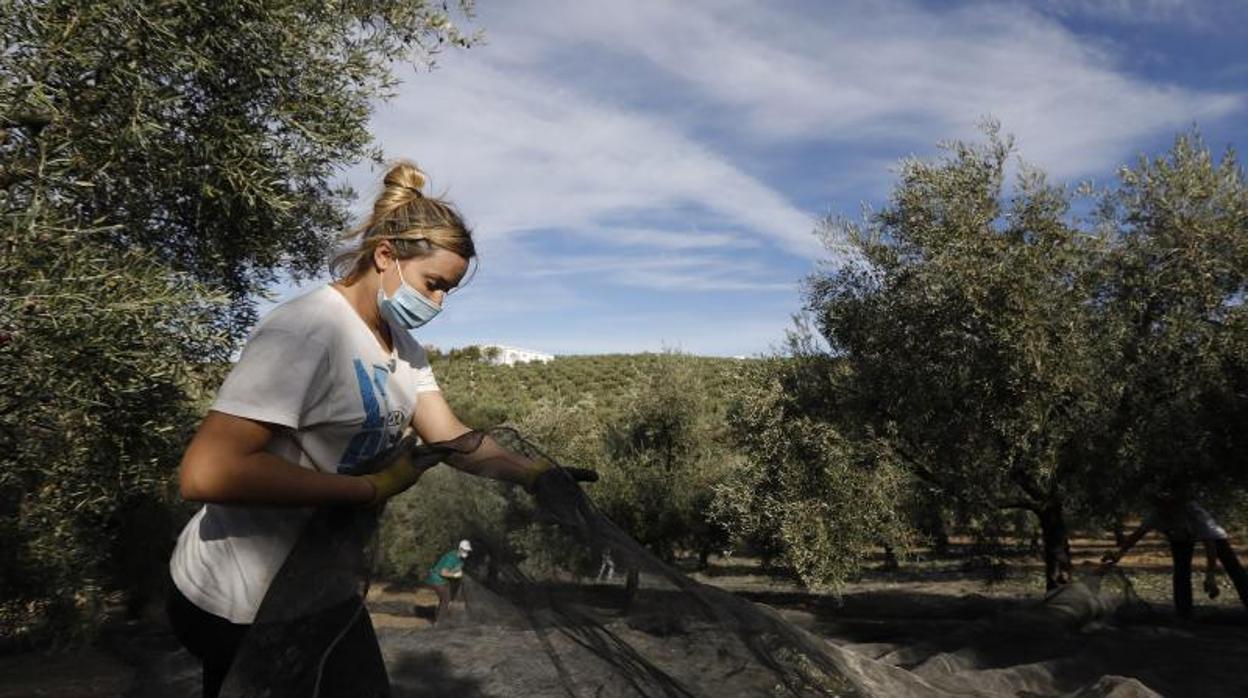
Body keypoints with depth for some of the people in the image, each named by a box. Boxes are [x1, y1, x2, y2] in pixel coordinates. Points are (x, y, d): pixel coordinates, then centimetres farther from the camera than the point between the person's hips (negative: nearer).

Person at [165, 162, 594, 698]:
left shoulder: (399, 344, 4)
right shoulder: (307, 331, -26)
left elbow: (449, 437, 1)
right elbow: (207, 472, -33)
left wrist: (534, 474, -14)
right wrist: (371, 488, -28)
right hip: (243, 604, -8)